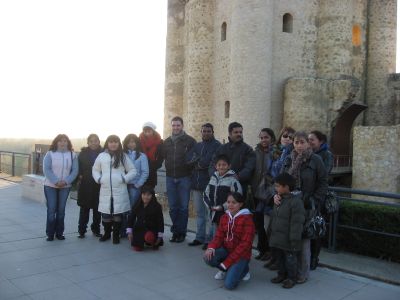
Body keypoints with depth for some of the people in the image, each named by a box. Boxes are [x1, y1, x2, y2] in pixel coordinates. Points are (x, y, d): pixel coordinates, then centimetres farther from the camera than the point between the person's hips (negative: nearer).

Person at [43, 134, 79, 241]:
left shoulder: (72, 155, 3)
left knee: (61, 209, 8)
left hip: (65, 186, 2)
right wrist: (56, 181, -19)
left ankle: (59, 232, 17)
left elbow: (75, 170, -2)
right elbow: (46, 169, -10)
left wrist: (66, 181, -16)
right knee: (51, 209, -1)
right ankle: (50, 233, 8)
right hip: (50, 186, -2)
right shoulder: (50, 154, -3)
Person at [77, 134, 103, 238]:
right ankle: (81, 230, 15)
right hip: (85, 185, 0)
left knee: (97, 208, 8)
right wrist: (80, 176, -8)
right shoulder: (83, 153, 3)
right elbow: (78, 167, 4)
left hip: (99, 185, 0)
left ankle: (96, 229, 23)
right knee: (84, 208, 6)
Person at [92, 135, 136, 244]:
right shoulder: (101, 156, 8)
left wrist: (125, 179, -7)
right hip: (105, 190, 1)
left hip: (119, 191, -1)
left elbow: (133, 170, 5)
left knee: (118, 213, 1)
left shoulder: (123, 156, 5)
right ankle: (107, 233, 25)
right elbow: (95, 170, 16)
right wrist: (98, 179, 0)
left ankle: (116, 235, 15)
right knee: (105, 213, 6)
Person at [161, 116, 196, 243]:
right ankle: (175, 231, 18)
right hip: (170, 178, 4)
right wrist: (168, 169, 5)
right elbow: (162, 157, 16)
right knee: (173, 207, 8)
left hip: (184, 178, -4)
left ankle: (181, 232, 12)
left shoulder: (190, 141, -2)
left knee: (183, 207, 1)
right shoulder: (167, 142, 12)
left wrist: (191, 172, -9)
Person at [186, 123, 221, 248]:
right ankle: (200, 237, 20)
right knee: (199, 212, 12)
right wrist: (202, 162, -10)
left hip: (209, 183, -6)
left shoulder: (216, 145, -4)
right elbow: (189, 159, 3)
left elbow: (208, 161, -16)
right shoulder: (197, 145, 18)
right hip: (196, 183, 7)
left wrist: (197, 162, 0)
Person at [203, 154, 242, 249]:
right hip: (213, 213, 5)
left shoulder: (232, 179, -9)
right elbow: (206, 193, 13)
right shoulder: (213, 177, 9)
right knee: (213, 233, 16)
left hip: (225, 214, -5)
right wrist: (210, 205, -2)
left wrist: (223, 207, -14)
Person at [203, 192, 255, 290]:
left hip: (241, 254, -5)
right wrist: (211, 247, -24)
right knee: (208, 257, -25)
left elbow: (245, 244, -19)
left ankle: (243, 269, 10)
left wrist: (227, 262, -21)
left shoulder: (247, 219, -16)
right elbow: (219, 236, 1)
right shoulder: (224, 217, 4)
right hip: (226, 250, 5)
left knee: (229, 284, -22)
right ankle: (225, 269, 7)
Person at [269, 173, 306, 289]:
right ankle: (282, 274, 36)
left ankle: (291, 278, 23)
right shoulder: (279, 199, 7)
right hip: (278, 238, 8)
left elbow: (297, 223, -22)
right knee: (279, 257, 19)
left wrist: (294, 240, -20)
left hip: (288, 240, -8)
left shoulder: (296, 201, -21)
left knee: (290, 259, 7)